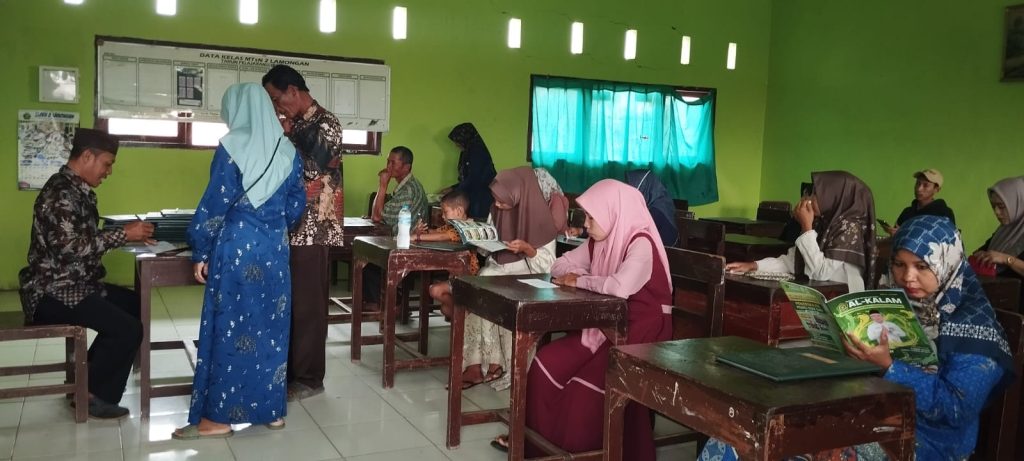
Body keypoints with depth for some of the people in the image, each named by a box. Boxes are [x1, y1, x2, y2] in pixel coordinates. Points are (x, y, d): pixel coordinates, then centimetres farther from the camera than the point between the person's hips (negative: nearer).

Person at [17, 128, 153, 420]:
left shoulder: (77, 191, 13)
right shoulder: (60, 193, -19)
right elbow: (71, 247, -28)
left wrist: (129, 235, 2)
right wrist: (123, 235, -23)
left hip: (73, 284, 11)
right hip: (52, 292, -11)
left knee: (135, 304, 12)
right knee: (129, 329, -19)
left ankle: (87, 378, 17)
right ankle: (94, 395, 1)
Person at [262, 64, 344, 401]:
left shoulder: (325, 124, -10)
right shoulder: (293, 123, 15)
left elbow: (311, 169, -21)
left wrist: (284, 136, -12)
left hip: (313, 228, -8)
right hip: (288, 225, 8)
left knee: (307, 304, -2)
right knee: (285, 301, 12)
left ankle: (309, 378, 8)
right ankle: (287, 369, 24)